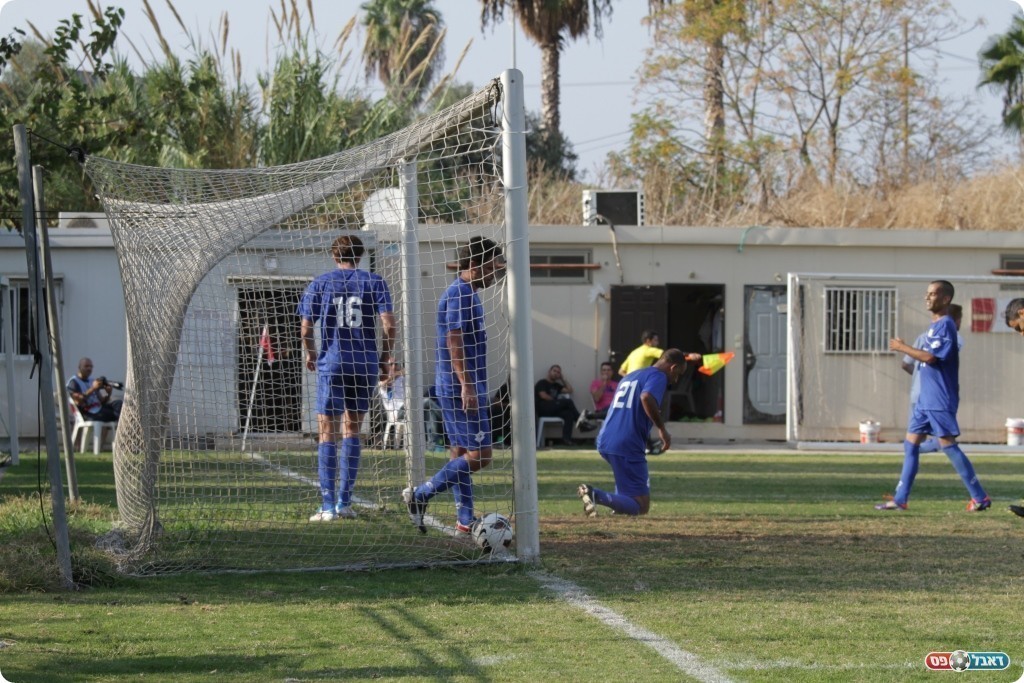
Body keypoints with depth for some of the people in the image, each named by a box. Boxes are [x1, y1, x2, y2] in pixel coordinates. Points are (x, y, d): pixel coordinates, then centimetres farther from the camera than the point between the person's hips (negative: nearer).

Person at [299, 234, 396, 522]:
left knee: (328, 433, 2)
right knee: (352, 429, 14)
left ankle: (328, 506, -5)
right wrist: (384, 356, 11)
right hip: (366, 365, 2)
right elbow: (389, 325, -5)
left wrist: (310, 355, 19)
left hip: (331, 365, -2)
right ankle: (344, 502, 10)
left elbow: (306, 329, 1)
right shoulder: (375, 282, 4)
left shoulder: (320, 283, 3)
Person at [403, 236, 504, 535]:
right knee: (479, 456, -11)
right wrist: (467, 385, -24)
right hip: (461, 387, -11)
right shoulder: (460, 294, -14)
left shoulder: (466, 293, 17)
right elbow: (454, 342, -20)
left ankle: (465, 521, 14)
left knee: (461, 453, 11)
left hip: (454, 388, 11)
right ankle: (420, 495, -8)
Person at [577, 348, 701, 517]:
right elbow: (647, 397, -23)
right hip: (627, 446, -9)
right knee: (641, 507, -8)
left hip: (605, 441, 9)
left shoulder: (630, 376, 24)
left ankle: (620, 505, 14)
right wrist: (661, 428, -16)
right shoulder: (658, 376, -2)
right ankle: (596, 495, -28)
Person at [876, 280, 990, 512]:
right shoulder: (935, 325, 16)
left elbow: (931, 357, -21)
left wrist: (903, 348, -11)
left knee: (948, 445, -9)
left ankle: (980, 497, -4)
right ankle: (900, 499, 12)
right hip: (926, 399, 10)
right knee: (910, 445, 9)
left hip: (940, 401, -10)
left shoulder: (945, 325, -14)